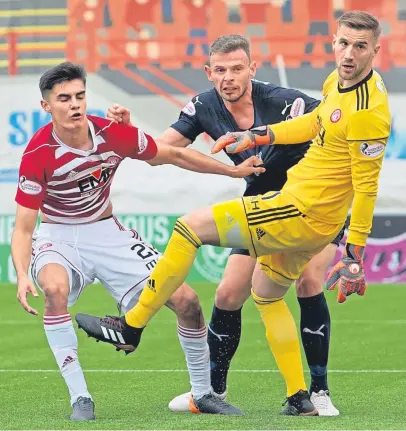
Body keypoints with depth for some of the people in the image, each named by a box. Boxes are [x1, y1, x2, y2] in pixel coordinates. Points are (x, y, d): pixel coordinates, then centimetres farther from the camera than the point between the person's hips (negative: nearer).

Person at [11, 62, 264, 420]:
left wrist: (233, 170, 1)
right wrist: (22, 276, -39)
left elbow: (173, 155, 2)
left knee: (186, 299, -7)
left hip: (107, 233, 3)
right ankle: (79, 398, -28)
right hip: (58, 238, -3)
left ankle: (203, 393, 14)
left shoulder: (114, 134, -15)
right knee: (54, 288, -38)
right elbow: (23, 227, -21)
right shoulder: (38, 154, -24)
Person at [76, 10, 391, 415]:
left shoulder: (370, 112, -22)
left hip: (300, 214, -10)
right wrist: (257, 136, 24)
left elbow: (367, 185, -21)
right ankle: (299, 399, 24)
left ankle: (131, 327, 1)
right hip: (305, 216, 10)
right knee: (265, 293, 26)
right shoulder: (338, 80, 5)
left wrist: (355, 255, -19)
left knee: (190, 226, -8)